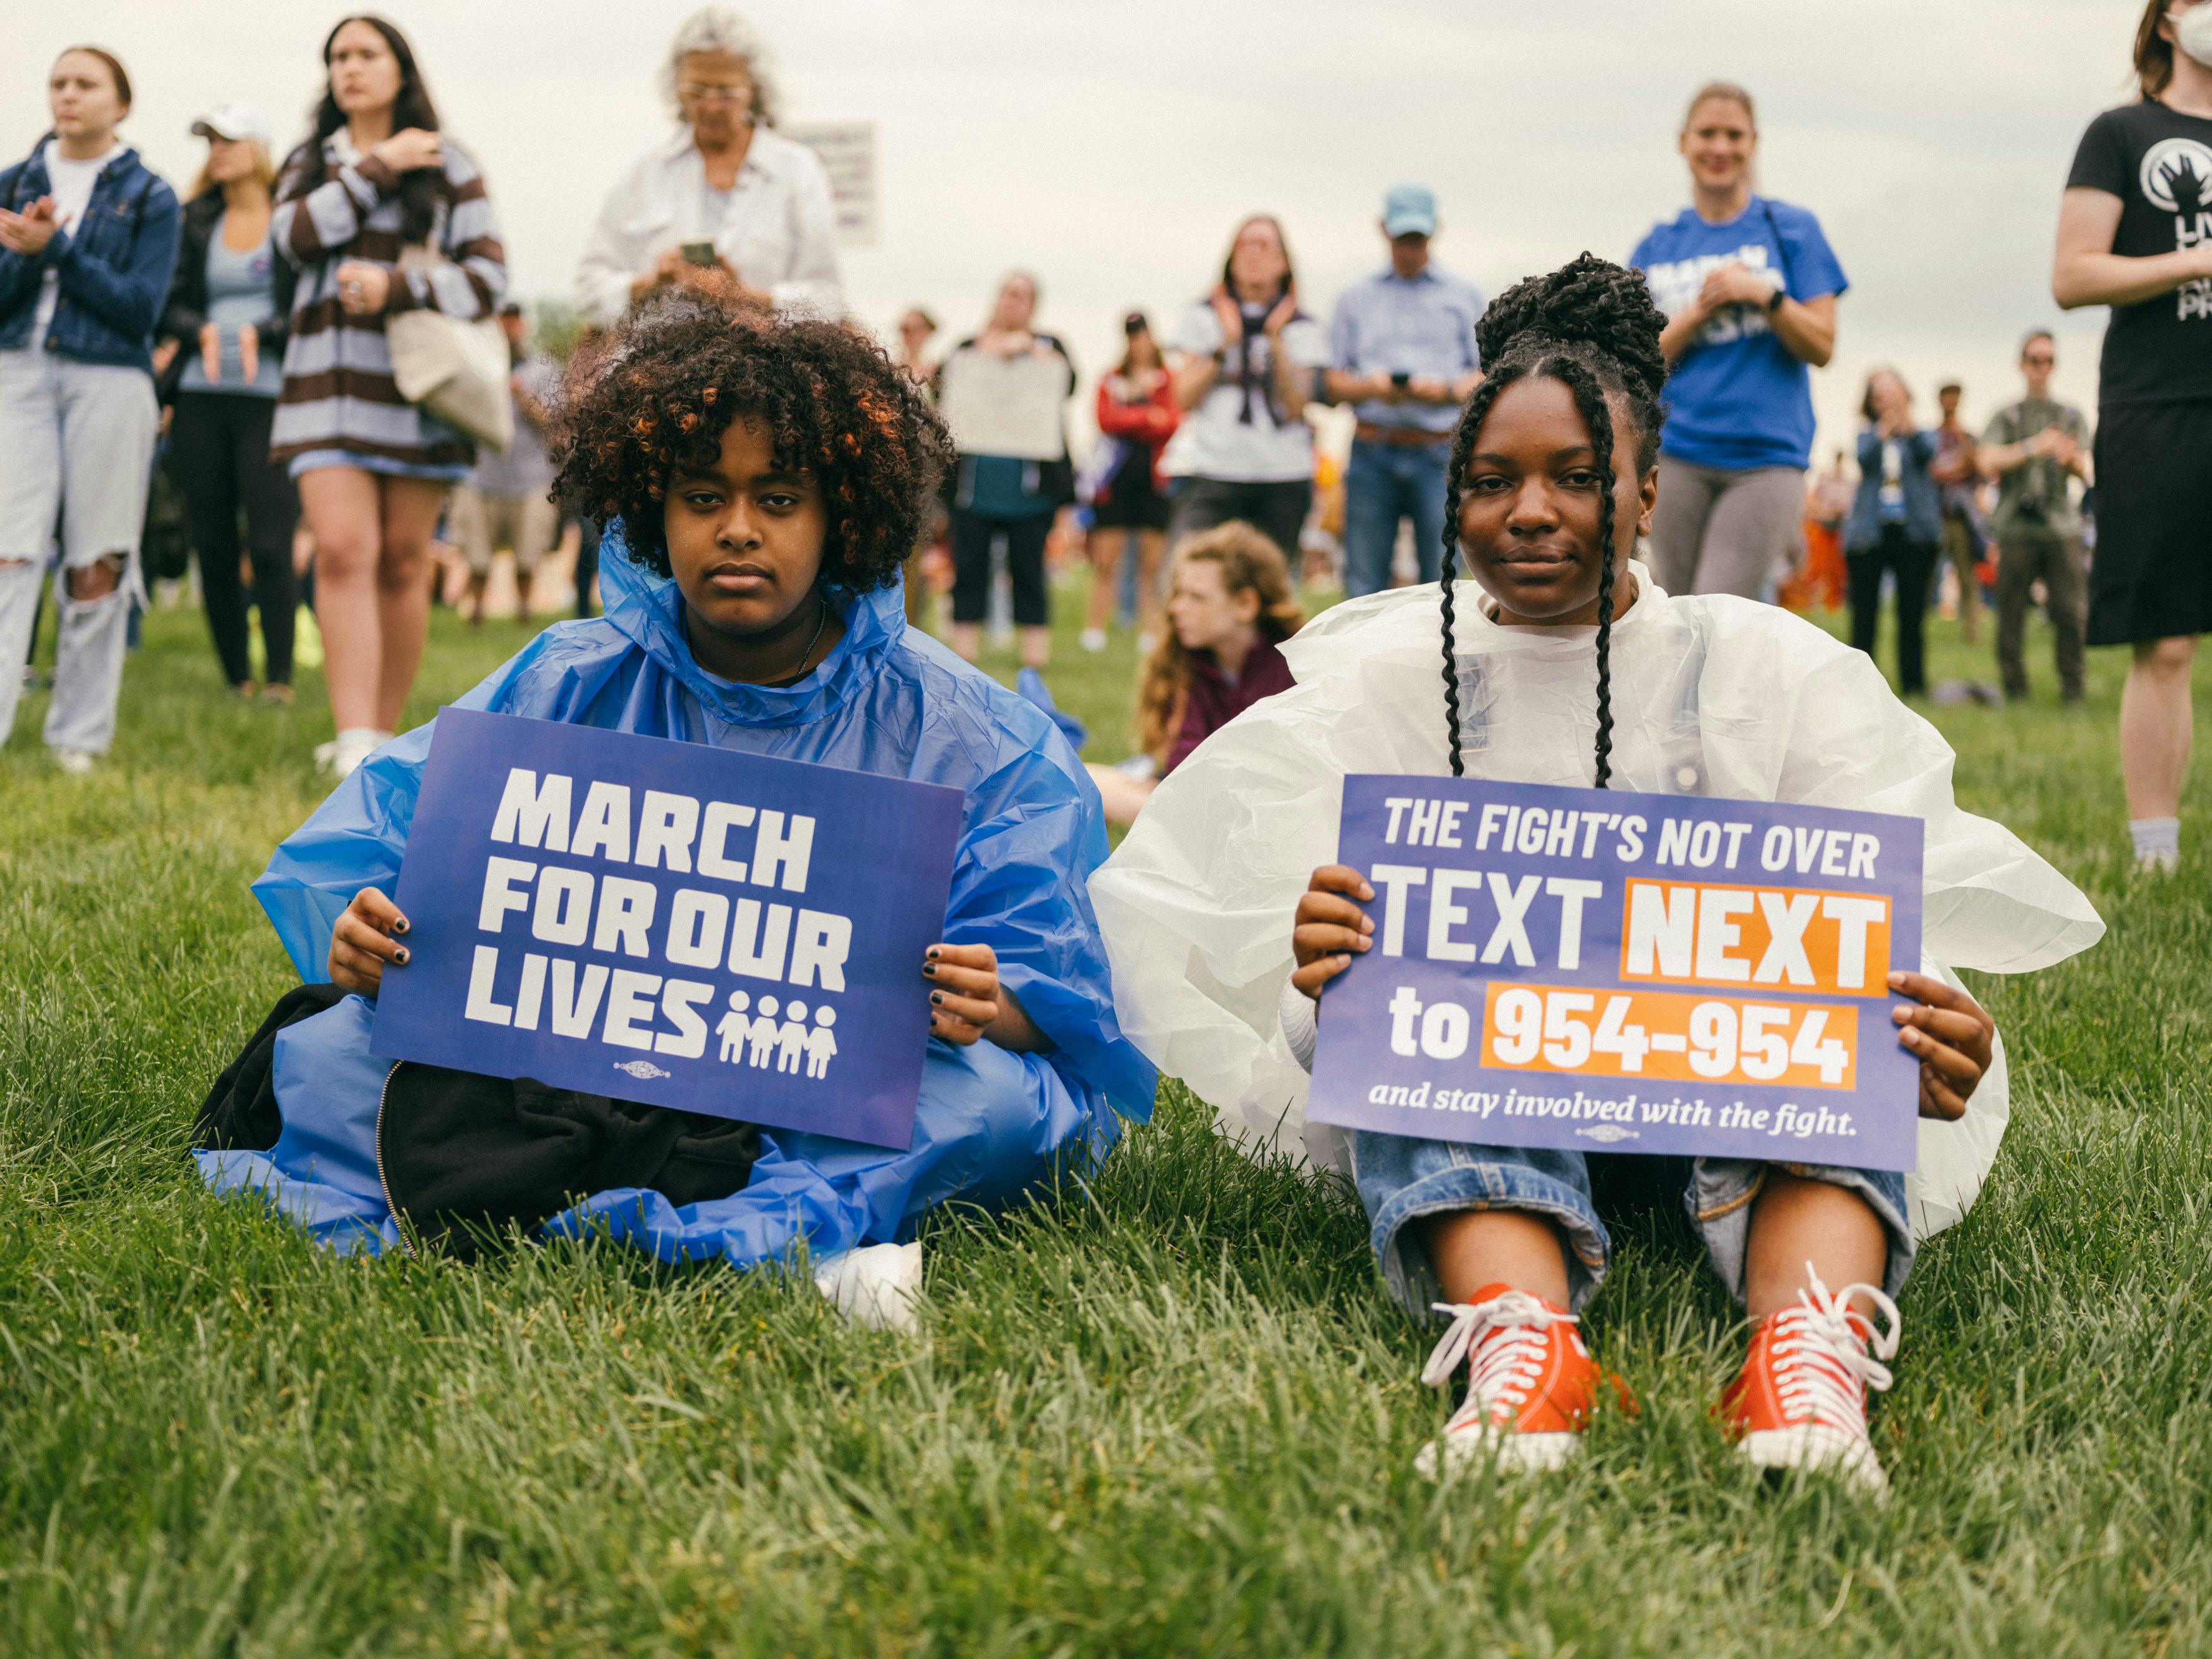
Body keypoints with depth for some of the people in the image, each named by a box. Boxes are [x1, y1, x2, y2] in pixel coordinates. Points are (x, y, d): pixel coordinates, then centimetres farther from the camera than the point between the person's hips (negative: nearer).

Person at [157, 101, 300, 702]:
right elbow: (169, 306, 10)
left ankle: (278, 677, -4)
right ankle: (235, 678, 13)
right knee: (213, 545, 5)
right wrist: (201, 331, -10)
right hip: (200, 399, 4)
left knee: (270, 545, -10)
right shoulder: (196, 221, 13)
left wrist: (260, 333, -16)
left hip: (270, 398, -4)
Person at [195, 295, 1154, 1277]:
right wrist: (363, 954, -21)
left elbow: (1046, 997, -4)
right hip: (577, 1048, 2)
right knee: (334, 1041, -19)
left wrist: (987, 1010, -29)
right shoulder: (565, 690, 6)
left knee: (991, 1094, -35)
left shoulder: (952, 730, 0)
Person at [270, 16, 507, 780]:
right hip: (328, 380, 1)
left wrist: (397, 288, -14)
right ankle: (356, 748, -22)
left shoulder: (447, 164, 9)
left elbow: (488, 276, -1)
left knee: (403, 563, 0)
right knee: (344, 551, -15)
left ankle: (383, 735, 10)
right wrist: (377, 167, -4)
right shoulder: (311, 164, 17)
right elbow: (296, 235, -4)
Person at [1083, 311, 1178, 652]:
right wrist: (1149, 418, -9)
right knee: (1105, 561, -2)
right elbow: (1107, 420, -4)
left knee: (1152, 564, 0)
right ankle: (1094, 632, 1)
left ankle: (1150, 631, 4)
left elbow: (1174, 424, -5)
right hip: (1115, 480, 0)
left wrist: (1130, 418, -12)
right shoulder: (1110, 380, 12)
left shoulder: (1169, 381, 9)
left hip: (1155, 480, 0)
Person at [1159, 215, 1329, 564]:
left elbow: (1296, 408, -2)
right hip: (1209, 474, -1)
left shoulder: (1302, 330, 10)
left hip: (1282, 477, 1)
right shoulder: (1201, 319, 10)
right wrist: (1226, 343, -6)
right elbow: (1185, 398, 1)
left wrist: (1276, 340, -8)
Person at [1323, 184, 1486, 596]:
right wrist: (1372, 387, -9)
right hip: (1373, 453, 1)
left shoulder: (1464, 296, 15)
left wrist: (1446, 391, -12)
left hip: (1440, 454, -1)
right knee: (1363, 583, -2)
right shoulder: (1356, 298, 18)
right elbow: (1335, 385, 12)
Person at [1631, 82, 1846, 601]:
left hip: (1768, 455, -2)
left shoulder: (1791, 228, 6)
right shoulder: (1657, 248, 10)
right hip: (1678, 454, 2)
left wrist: (1765, 295, -13)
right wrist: (1700, 312, -9)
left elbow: (1821, 347, 1)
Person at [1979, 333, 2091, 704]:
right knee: (2011, 614, -3)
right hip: (2017, 529, -1)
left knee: (2069, 612, -6)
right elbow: (1989, 463, -4)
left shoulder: (2072, 416, 17)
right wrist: (2034, 448, -17)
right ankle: (2015, 690, 4)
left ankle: (2072, 691, -1)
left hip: (2062, 528, 1)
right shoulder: (2006, 417, 11)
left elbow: (2086, 474, 8)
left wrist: (2072, 459, -16)